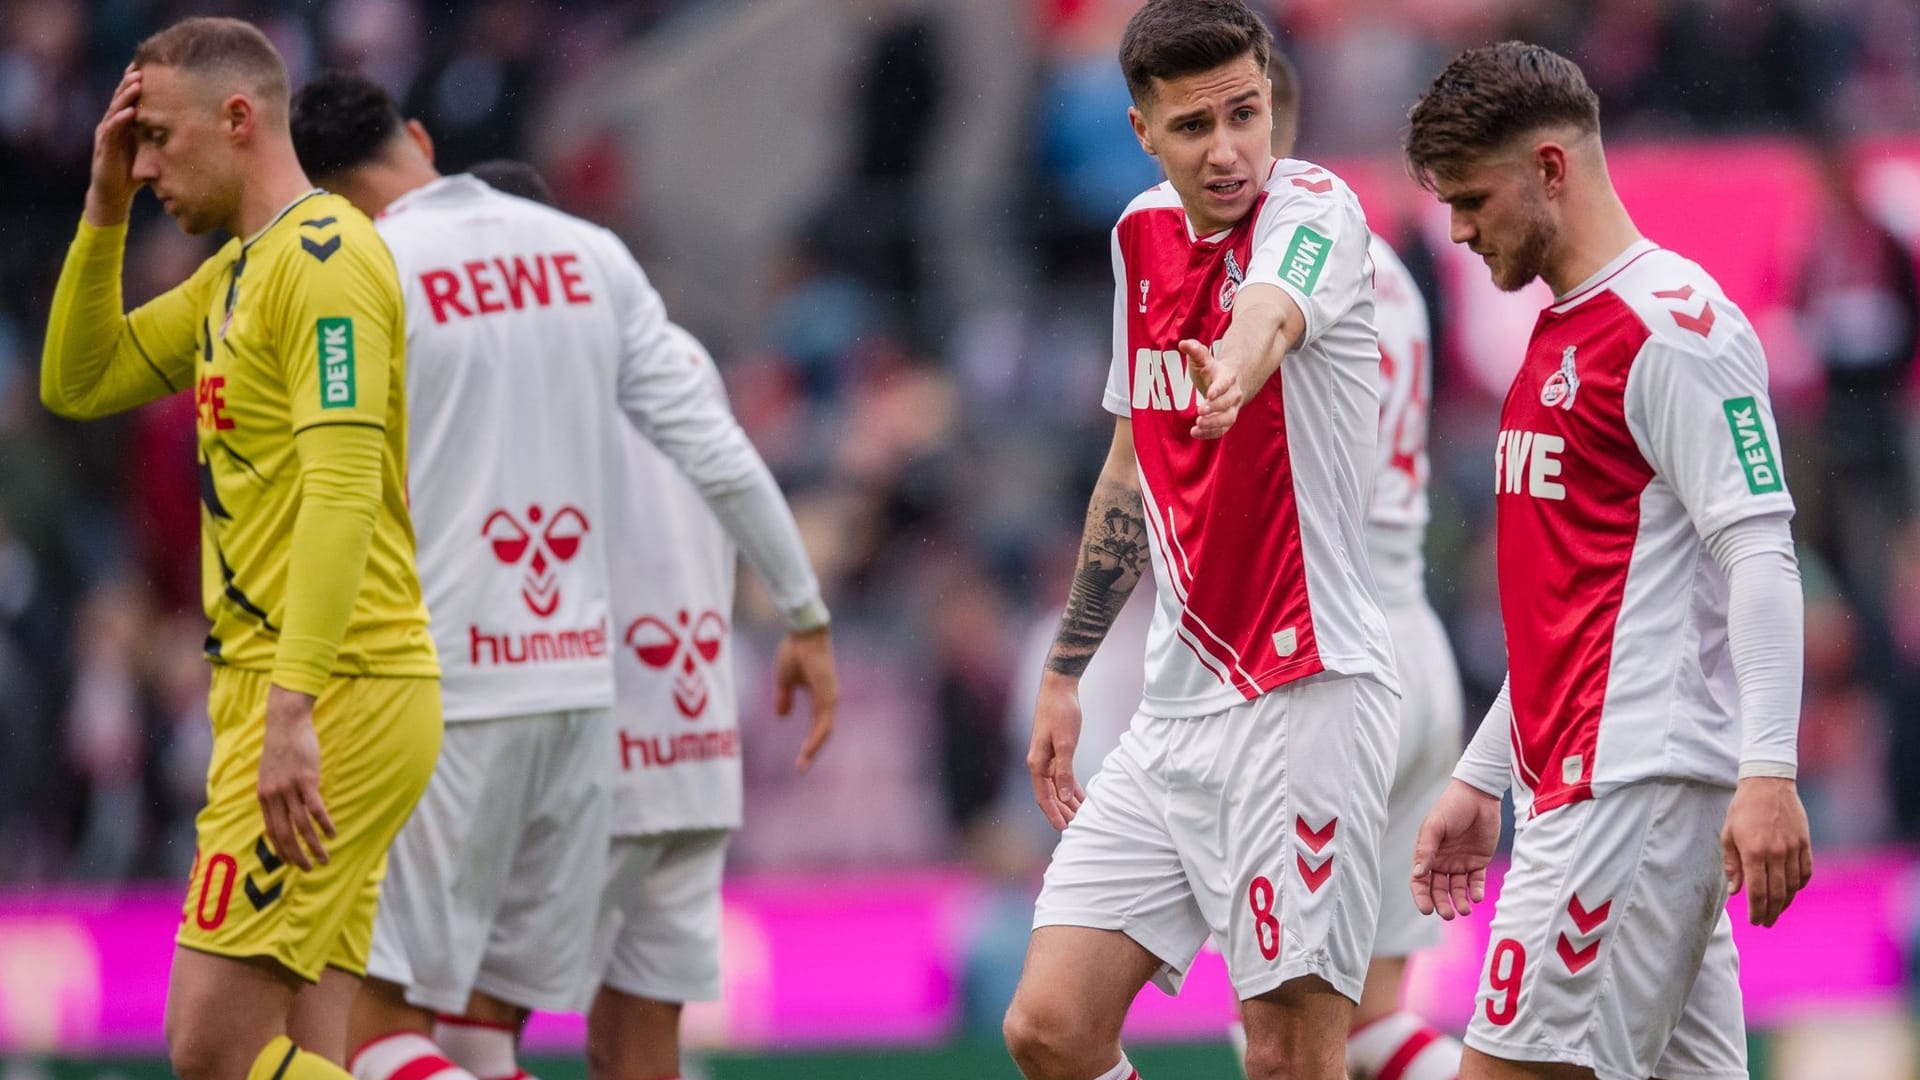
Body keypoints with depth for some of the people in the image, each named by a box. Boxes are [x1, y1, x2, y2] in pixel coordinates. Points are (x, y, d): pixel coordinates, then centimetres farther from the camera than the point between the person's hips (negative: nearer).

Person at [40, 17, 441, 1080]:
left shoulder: (322, 256, -13)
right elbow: (77, 384, 24)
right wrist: (104, 207, 13)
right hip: (286, 689, 10)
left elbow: (342, 492, -23)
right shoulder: (235, 273, 18)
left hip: (337, 699, -10)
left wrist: (292, 711, -29)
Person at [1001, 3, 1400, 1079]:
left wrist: (1235, 373, -59)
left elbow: (1269, 315, -36)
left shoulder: (1312, 207, -10)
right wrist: (1066, 672, 28)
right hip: (1177, 708, 7)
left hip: (1307, 697, -7)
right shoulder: (1144, 235, 12)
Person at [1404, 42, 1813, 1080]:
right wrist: (1478, 780, 26)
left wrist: (1767, 771, -25)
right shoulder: (1563, 334, 20)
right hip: (1578, 781, 9)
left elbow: (1759, 556, -17)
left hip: (1635, 787, -9)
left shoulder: (1672, 324, -10)